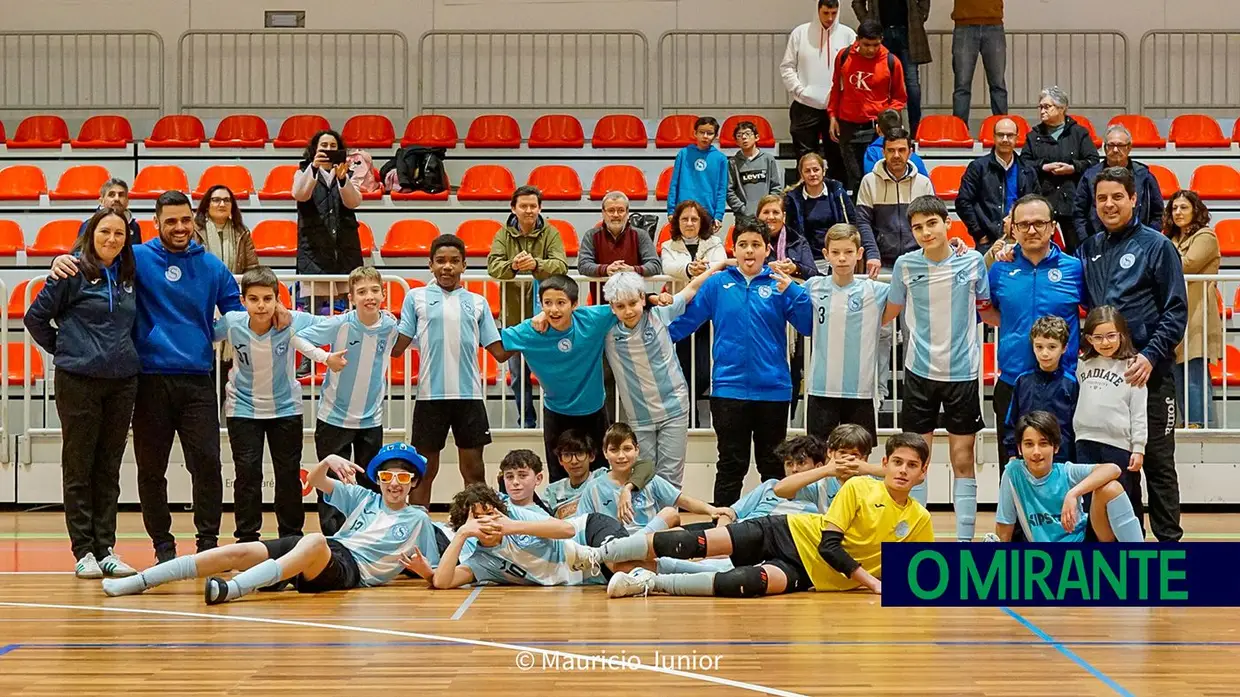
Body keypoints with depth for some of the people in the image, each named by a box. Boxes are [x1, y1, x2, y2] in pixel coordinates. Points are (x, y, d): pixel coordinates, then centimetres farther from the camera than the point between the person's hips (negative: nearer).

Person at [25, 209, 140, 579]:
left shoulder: (129, 277, 9)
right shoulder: (74, 273, -5)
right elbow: (35, 317, -2)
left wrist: (122, 353, 9)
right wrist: (64, 350, 1)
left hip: (123, 380, 5)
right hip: (78, 381, -5)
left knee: (109, 468, 8)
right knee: (79, 468, 2)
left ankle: (106, 549, 12)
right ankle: (83, 552, 6)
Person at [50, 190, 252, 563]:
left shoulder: (212, 267, 11)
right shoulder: (138, 258, 4)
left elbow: (237, 313, 16)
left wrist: (272, 314, -2)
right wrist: (63, 260, -19)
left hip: (198, 379, 1)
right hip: (151, 380, -1)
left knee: (206, 462, -6)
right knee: (151, 467, 5)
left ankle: (208, 542, 3)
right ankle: (163, 544, 16)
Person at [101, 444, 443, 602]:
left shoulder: (418, 520, 13)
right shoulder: (364, 498, 23)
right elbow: (313, 481, 15)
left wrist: (421, 566, -11)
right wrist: (328, 461, -6)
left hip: (352, 570, -6)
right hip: (323, 552, 6)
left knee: (315, 541, -41)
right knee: (241, 551, -15)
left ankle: (232, 589, -62)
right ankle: (137, 582, -19)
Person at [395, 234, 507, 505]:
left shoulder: (477, 302, 11)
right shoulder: (416, 297, 6)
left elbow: (499, 351, 8)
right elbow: (396, 348, 1)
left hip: (469, 394, 1)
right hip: (430, 394, -1)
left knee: (473, 470, 5)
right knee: (424, 470, 5)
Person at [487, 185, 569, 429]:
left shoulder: (551, 234, -3)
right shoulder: (504, 235, 2)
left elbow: (561, 266, -18)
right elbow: (493, 266, -13)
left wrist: (536, 264, -37)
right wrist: (512, 265, -35)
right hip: (514, 315, 2)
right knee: (519, 375, 11)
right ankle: (526, 424, 22)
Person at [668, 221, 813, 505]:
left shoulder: (779, 284, 0)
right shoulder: (717, 284, 1)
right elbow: (684, 320, 1)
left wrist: (791, 290, -19)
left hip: (773, 387, 1)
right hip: (729, 388, 0)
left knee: (773, 465, 13)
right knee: (731, 465, 6)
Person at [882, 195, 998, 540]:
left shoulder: (973, 262, -5)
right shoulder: (905, 265, -3)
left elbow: (991, 315, 6)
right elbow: (889, 314, 11)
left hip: (963, 372, -1)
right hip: (919, 371, 1)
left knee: (963, 460, 3)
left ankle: (965, 537, 9)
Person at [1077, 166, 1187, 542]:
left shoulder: (1156, 246, -3)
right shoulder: (1089, 250, 11)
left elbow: (1176, 312, -7)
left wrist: (1151, 356, -17)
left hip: (1148, 372, -5)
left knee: (1157, 462, 1)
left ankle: (1168, 539, 8)